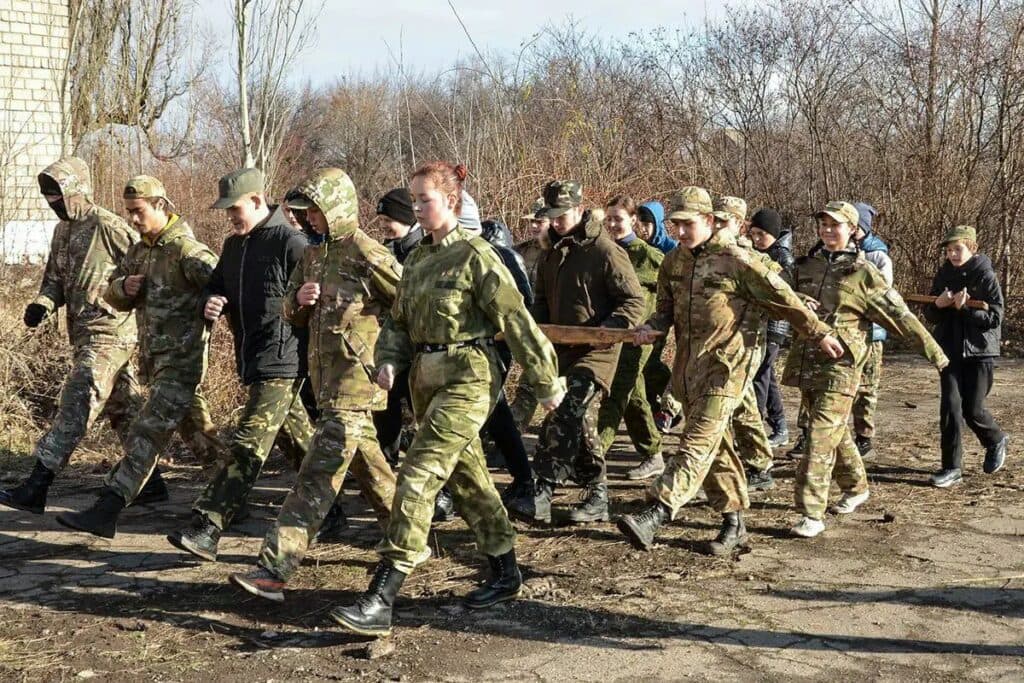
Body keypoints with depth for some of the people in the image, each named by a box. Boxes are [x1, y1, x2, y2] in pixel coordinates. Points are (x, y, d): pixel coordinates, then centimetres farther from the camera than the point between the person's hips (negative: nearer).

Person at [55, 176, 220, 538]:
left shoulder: (186, 250, -14)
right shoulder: (139, 252, 14)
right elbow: (112, 297, 19)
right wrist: (123, 287, -3)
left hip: (181, 360, -9)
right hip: (153, 357, 9)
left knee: (146, 434, -12)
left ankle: (105, 512, -15)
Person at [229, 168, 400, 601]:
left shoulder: (367, 255, -13)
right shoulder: (313, 256, 12)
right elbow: (292, 316, 17)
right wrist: (299, 300, -5)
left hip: (354, 385, -9)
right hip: (327, 381, 9)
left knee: (316, 479, -11)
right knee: (369, 468, 19)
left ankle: (274, 570, -13)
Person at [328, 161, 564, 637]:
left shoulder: (475, 256, -11)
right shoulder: (418, 258, 12)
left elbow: (515, 320, -10)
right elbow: (399, 320, 16)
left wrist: (546, 382, -7)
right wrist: (389, 361, -4)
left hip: (467, 378, -8)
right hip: (426, 378, 9)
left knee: (418, 476, -16)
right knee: (467, 477, 17)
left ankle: (380, 602, -17)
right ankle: (506, 574, 32)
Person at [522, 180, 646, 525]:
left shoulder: (605, 251, -10)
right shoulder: (552, 254, 14)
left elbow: (634, 301, -9)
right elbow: (542, 300, 25)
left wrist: (606, 329, -23)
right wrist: (536, 325, 5)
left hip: (596, 350, -8)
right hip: (562, 349, 8)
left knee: (563, 416, -21)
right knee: (581, 423, 11)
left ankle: (542, 491, -22)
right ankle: (597, 496, 21)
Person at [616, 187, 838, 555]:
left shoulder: (735, 260, -9)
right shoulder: (673, 262, 9)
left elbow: (783, 299, -2)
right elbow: (666, 309, 19)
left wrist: (820, 333, 4)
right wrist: (651, 327, -4)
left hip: (723, 365, -7)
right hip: (686, 366, 7)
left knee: (697, 443, -15)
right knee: (716, 446, 13)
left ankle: (655, 515, -25)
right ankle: (734, 522, 23)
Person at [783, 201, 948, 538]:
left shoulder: (863, 273, -4)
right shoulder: (805, 266, 10)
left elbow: (900, 315, -1)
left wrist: (934, 352, 2)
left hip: (840, 365, -5)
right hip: (805, 363, 5)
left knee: (822, 437, -12)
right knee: (835, 432, 19)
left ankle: (812, 513, -10)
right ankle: (856, 487, 39)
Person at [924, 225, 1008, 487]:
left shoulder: (986, 276, -7)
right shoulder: (944, 275, 5)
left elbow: (995, 318, -11)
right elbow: (931, 316, 9)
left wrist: (965, 308, -24)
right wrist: (938, 305, -13)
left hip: (980, 351, -3)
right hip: (950, 350, 4)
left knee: (972, 409, -1)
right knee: (950, 406, -5)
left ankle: (996, 441, 31)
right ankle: (952, 468, 0)